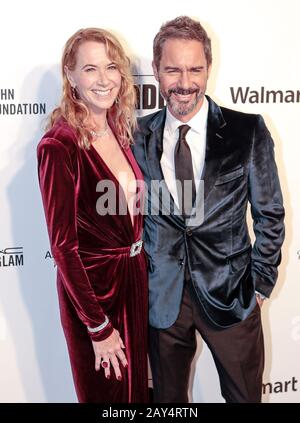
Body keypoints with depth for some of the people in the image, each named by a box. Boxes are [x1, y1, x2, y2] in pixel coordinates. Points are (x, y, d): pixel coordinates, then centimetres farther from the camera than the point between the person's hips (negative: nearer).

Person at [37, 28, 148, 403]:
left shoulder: (119, 128, 0)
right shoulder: (59, 146, -21)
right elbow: (63, 245, -20)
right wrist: (98, 327, -16)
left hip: (136, 275, 6)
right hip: (91, 284, -6)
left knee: (137, 385, 26)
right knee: (105, 391, 18)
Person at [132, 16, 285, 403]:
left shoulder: (247, 131, -7)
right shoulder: (140, 136, -3)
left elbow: (269, 214, -1)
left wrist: (260, 282, -2)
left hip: (230, 293, -1)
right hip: (162, 296, 2)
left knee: (245, 395, 17)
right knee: (168, 398, 20)